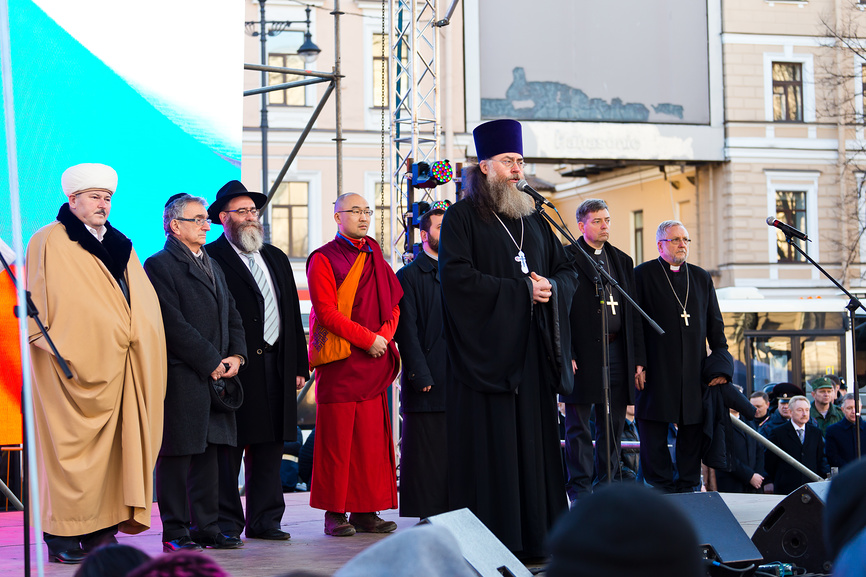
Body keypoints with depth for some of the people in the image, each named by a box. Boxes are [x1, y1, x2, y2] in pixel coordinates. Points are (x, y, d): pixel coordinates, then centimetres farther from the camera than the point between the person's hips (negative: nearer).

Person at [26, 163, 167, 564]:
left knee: (113, 448, 3)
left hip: (115, 368, 6)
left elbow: (145, 302, 22)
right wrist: (52, 345, -12)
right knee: (68, 448, -5)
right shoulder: (47, 242, 2)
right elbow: (35, 304, -2)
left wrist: (136, 336, 7)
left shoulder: (121, 246, 20)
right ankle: (61, 535, 0)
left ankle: (102, 530, 7)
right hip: (70, 367, -6)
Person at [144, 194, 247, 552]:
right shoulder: (159, 265, -7)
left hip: (215, 375, 8)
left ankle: (206, 528, 16)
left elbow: (231, 316, 19)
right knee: (176, 454, -2)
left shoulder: (212, 266, 20)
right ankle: (175, 533, 4)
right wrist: (211, 362, -14)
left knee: (208, 452, 10)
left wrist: (236, 355, 2)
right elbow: (174, 324, -14)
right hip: (181, 377, -8)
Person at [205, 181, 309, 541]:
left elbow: (293, 314, 19)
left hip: (275, 366, 6)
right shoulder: (211, 258, -2)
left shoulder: (276, 258, 20)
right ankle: (226, 522, 4)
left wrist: (298, 365, 13)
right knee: (228, 447, -2)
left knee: (269, 447, 9)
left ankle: (265, 520, 15)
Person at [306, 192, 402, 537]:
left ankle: (366, 511, 9)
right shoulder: (323, 260, -2)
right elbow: (326, 312, -11)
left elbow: (394, 303, 15)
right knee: (336, 440, -3)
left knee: (372, 439, 4)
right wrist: (367, 339, -14)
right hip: (339, 362, -6)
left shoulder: (374, 257, 16)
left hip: (374, 360, 6)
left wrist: (385, 336, -3)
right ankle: (335, 513, 2)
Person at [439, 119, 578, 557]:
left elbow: (568, 270, 18)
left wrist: (550, 287, -5)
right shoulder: (462, 217, -1)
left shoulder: (533, 219, 18)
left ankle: (536, 539, 8)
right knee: (491, 450, -6)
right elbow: (457, 276, -14)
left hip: (532, 352, 6)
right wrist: (521, 289, -14)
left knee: (534, 444, 4)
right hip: (486, 350, -6)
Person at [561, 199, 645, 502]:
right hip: (583, 352, -5)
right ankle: (580, 489, 4)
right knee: (579, 425, -1)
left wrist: (638, 357, 10)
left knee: (613, 425, 8)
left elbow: (633, 313, 16)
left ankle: (607, 484, 16)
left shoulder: (622, 260, 18)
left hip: (616, 349, 5)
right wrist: (566, 354, -15)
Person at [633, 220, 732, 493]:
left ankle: (689, 487, 11)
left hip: (695, 373, 4)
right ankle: (660, 485, 6)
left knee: (692, 428, 4)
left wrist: (721, 365, 6)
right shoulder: (643, 274, 3)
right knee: (654, 429, -2)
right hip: (656, 371, -4)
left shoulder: (701, 278, 16)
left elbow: (715, 325, 16)